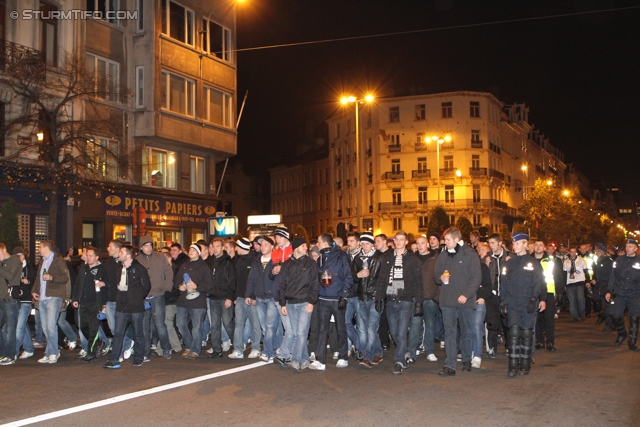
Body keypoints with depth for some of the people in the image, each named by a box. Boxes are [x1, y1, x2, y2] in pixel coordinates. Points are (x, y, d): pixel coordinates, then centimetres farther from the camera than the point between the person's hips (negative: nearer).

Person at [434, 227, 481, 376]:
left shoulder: (470, 255, -4)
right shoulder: (443, 256, 11)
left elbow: (476, 277, -8)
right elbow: (436, 274, 19)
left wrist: (466, 294, -16)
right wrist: (440, 277, -5)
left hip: (465, 301, -3)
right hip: (447, 300, 3)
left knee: (466, 332, 11)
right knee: (450, 333, -2)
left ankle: (467, 360, 29)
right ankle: (450, 365, -4)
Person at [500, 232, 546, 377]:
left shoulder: (533, 263, 1)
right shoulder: (510, 263, 11)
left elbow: (538, 283, -2)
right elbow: (504, 283, 13)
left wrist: (535, 300, -10)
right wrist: (503, 302, 10)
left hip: (528, 304, -2)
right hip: (513, 304, 2)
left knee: (527, 333, 4)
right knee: (514, 332, -7)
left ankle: (525, 364, 14)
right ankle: (513, 366, -7)